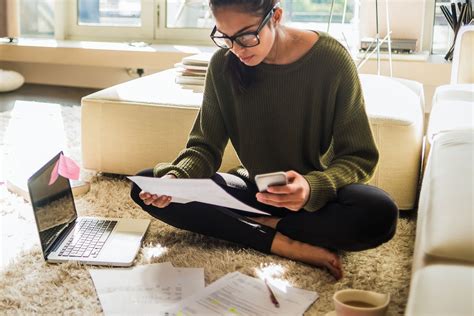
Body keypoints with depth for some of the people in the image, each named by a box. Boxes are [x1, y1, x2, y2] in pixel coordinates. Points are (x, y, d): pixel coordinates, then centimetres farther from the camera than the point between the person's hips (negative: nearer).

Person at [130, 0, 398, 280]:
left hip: (315, 196, -3)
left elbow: (360, 157, -15)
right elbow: (206, 146, -4)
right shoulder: (224, 64, -9)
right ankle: (281, 243, -22)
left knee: (380, 214, -36)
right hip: (253, 189, 3)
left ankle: (262, 225, -13)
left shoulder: (331, 59, -18)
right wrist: (176, 178, -27)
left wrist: (313, 188, -36)